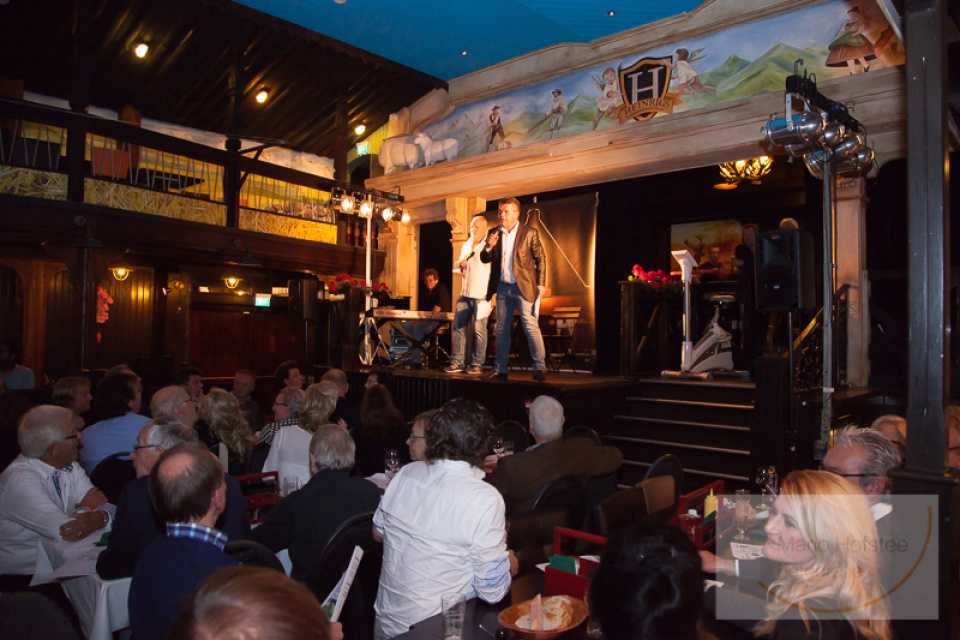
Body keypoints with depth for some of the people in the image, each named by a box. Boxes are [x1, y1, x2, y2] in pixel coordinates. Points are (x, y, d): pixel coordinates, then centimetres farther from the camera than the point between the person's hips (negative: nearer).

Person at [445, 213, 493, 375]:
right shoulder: (466, 245, 19)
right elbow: (457, 266, 27)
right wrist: (460, 264, 7)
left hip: (482, 295, -7)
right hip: (465, 294, 7)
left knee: (479, 330, -4)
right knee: (458, 327, 5)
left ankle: (477, 365, 3)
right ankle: (457, 362, 11)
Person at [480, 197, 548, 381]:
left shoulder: (529, 232, -1)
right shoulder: (495, 234, 10)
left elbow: (540, 258, -1)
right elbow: (485, 259, 10)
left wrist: (541, 283, -8)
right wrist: (489, 246, -11)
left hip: (523, 287, -5)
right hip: (502, 288, 5)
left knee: (531, 326, -10)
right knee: (501, 329, 8)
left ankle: (540, 368, -7)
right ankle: (500, 369, 14)